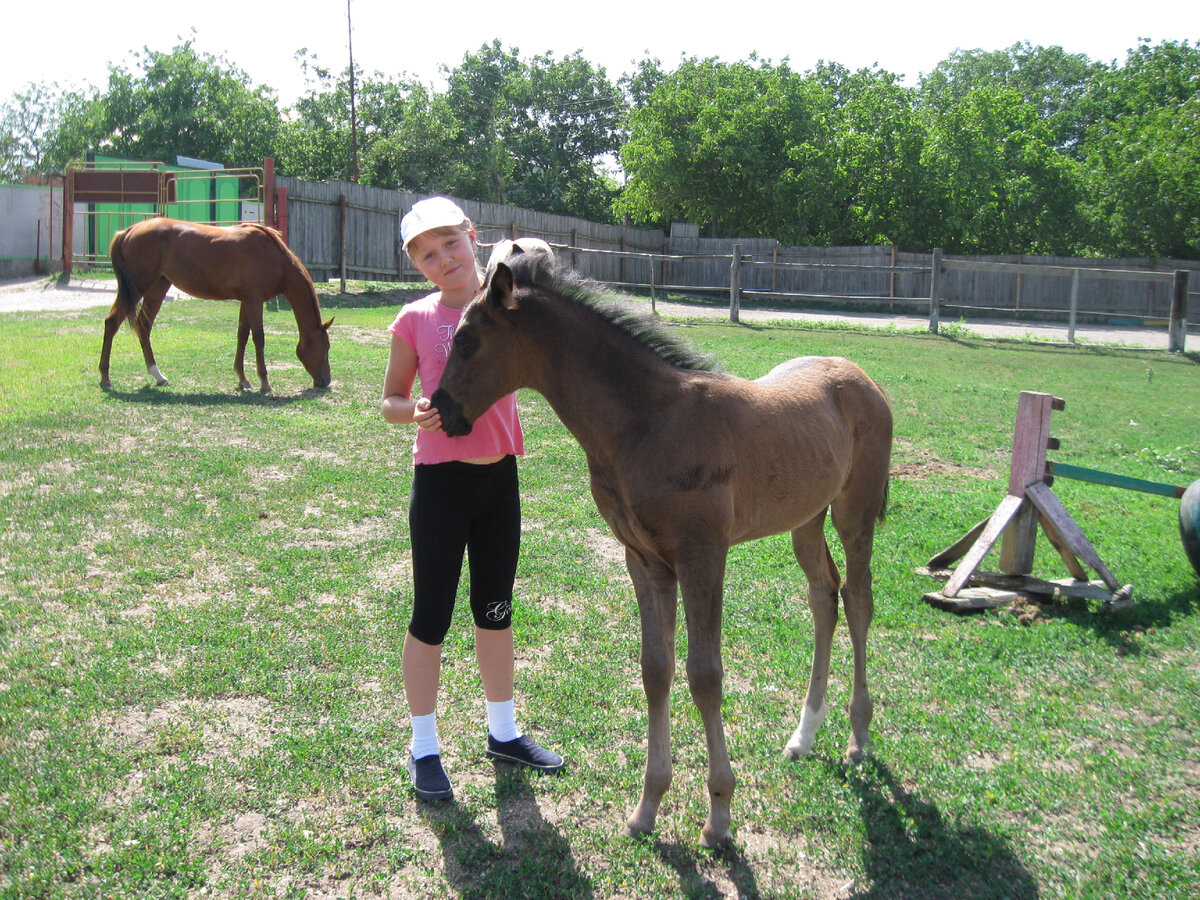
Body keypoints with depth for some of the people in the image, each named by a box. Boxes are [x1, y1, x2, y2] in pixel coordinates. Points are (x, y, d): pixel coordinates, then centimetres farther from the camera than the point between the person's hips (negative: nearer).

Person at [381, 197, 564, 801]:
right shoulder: (415, 320, -3)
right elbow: (390, 401, 3)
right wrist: (415, 413, -19)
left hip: (499, 478, 3)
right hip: (440, 480, -3)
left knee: (496, 612, 16)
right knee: (431, 617, 4)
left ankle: (503, 732, 33)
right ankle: (424, 748, 20)